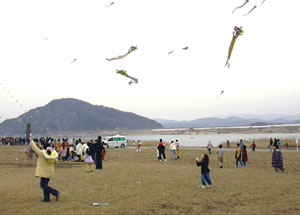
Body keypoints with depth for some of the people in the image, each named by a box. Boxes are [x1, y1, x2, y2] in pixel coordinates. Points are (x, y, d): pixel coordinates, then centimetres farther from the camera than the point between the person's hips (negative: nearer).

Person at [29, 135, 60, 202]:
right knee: (45, 185, 16)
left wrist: (31, 140, 2)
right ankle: (47, 198, 17)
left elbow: (35, 148, -8)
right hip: (50, 172, 7)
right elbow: (56, 161, 10)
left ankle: (56, 192, -9)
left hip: (44, 172, -7)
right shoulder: (52, 153, -1)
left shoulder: (42, 153, -17)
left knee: (43, 186, 0)